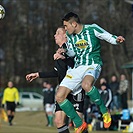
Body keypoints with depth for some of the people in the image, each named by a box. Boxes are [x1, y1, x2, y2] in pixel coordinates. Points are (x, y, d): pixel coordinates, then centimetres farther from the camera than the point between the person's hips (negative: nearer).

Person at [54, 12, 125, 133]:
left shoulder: (92, 29, -6)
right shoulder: (70, 36, 10)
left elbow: (109, 37, 1)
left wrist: (116, 40, -21)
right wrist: (65, 51, 0)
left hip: (93, 65, -6)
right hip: (77, 67, 6)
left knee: (86, 84, -41)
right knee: (59, 96, -7)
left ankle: (104, 112, -20)